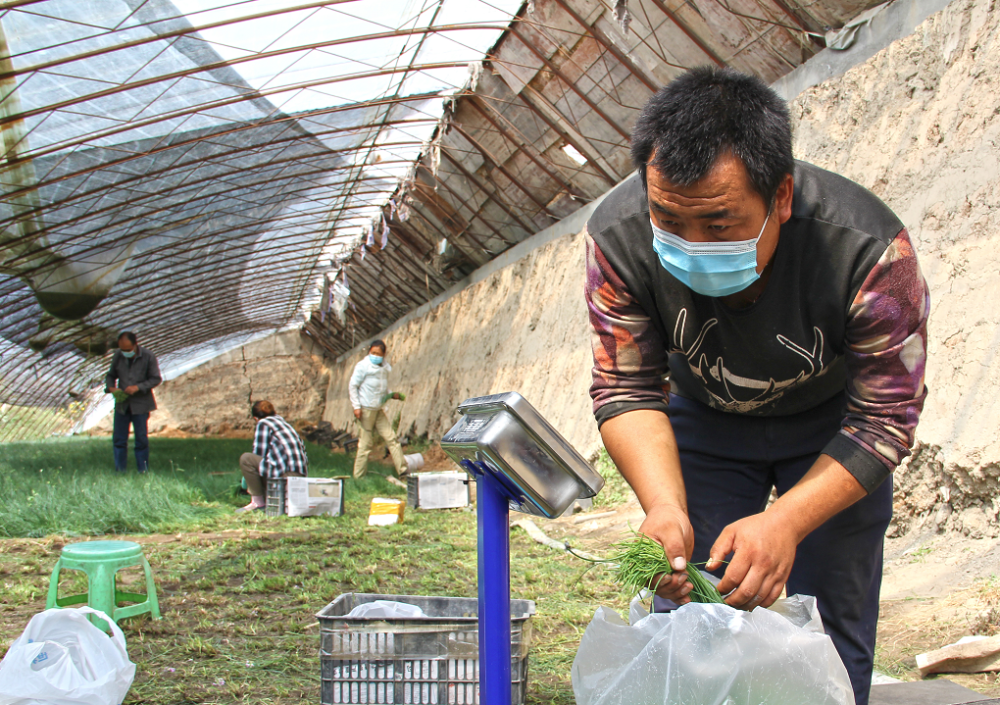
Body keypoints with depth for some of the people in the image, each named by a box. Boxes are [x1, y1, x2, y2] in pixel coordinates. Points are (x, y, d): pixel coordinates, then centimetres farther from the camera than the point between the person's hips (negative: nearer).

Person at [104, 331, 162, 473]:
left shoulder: (148, 357, -10)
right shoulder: (118, 356, 0)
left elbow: (156, 379, -7)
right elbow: (111, 375, 10)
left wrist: (138, 387, -20)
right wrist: (111, 387, -11)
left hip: (140, 404, -3)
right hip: (122, 403, 3)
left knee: (141, 439, 2)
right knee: (119, 439, 5)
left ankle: (143, 471, 11)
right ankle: (119, 471, 13)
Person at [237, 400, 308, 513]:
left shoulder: (263, 423, 4)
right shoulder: (284, 422, 26)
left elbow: (259, 453, 1)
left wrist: (251, 484, 15)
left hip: (285, 473, -9)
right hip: (301, 475, 9)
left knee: (245, 458, -5)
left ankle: (258, 502, -4)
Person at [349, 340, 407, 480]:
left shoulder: (385, 368, 11)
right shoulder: (363, 366, -8)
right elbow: (352, 386, -7)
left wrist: (391, 395, 3)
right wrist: (356, 406, -13)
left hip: (379, 410, 6)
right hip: (365, 409, -6)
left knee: (391, 438, 1)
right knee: (365, 444, -2)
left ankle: (403, 472, 4)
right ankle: (358, 478, 8)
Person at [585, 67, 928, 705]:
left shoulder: (870, 250, -36)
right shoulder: (618, 237, -29)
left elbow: (883, 420, -25)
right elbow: (626, 390, -19)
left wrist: (785, 521, -39)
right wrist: (665, 508, -36)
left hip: (831, 422, -1)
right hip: (705, 417, 2)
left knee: (831, 627, -7)